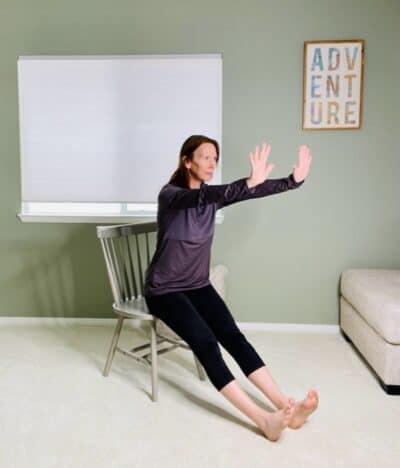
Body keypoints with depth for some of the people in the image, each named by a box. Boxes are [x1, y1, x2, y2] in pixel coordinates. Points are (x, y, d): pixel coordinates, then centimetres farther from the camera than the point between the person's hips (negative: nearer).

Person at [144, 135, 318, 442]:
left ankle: (286, 405, -21)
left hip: (198, 286, 6)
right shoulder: (170, 195, -15)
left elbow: (256, 192, -8)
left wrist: (294, 179, -22)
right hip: (164, 290, -6)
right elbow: (199, 197, -37)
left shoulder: (211, 196, 4)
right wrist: (249, 182, -51)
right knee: (206, 343, -23)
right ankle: (264, 419, -28)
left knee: (234, 337, -14)